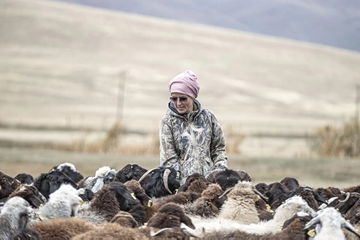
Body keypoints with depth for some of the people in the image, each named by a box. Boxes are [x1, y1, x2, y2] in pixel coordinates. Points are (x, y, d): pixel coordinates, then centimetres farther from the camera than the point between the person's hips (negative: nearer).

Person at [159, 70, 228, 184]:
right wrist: (177, 182, -10)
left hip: (208, 178, 2)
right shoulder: (167, 122, 6)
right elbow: (169, 159, 1)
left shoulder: (207, 117, 12)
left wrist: (220, 170, 3)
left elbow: (218, 148, 18)